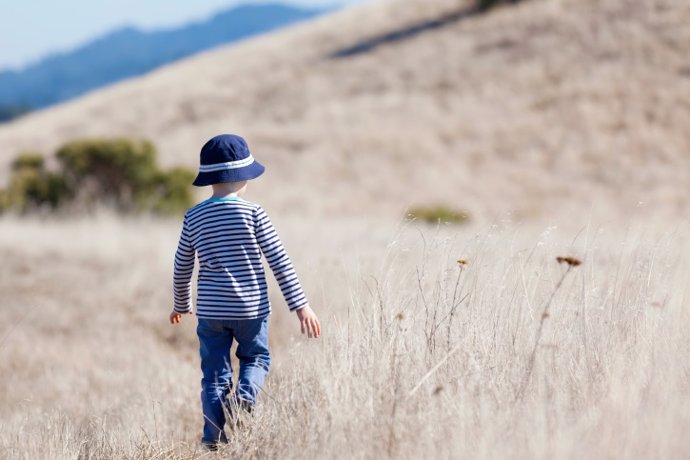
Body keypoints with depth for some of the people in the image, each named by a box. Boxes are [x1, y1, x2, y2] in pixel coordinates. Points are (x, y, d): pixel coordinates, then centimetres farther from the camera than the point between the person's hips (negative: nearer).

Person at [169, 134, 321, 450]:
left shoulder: (194, 217, 1)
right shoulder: (253, 213, -7)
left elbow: (182, 268, 9)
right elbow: (279, 262, -8)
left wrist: (181, 305, 26)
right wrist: (300, 305, -4)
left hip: (211, 311, 2)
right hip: (251, 308, -2)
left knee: (214, 375, 8)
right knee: (256, 358, 20)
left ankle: (214, 441, 3)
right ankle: (245, 395, -10)